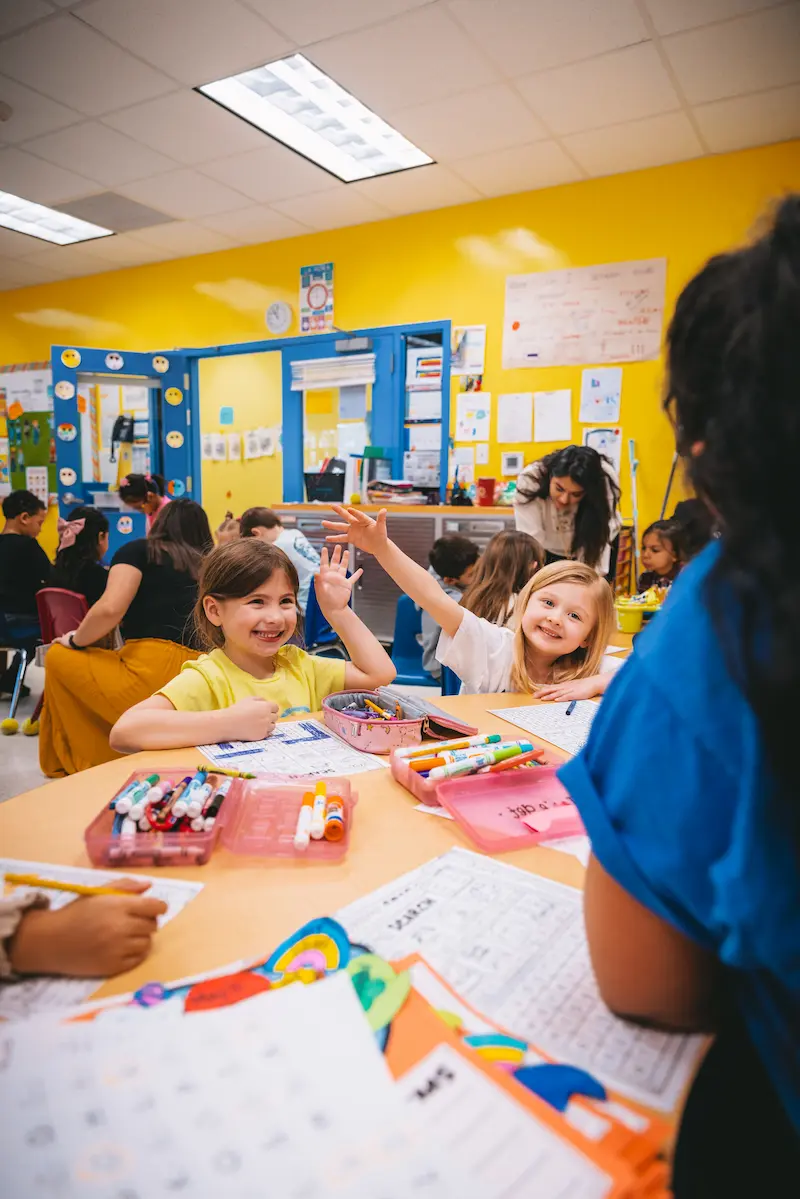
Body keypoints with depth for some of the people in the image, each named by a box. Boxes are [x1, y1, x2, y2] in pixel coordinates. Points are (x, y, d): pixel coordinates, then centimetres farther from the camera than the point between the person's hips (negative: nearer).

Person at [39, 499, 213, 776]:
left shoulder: (139, 551, 9)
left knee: (58, 658, 20)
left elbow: (111, 608, -8)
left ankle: (91, 764, 25)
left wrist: (75, 641, 11)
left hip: (153, 676, -6)